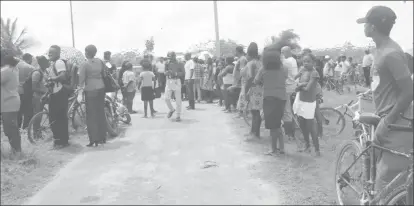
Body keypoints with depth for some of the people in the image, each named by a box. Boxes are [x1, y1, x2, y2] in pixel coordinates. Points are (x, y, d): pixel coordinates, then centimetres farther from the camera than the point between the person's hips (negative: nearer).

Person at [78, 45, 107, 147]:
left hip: (90, 90, -5)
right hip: (101, 88, 5)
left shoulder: (84, 65, -10)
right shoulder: (100, 61, 4)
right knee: (101, 113, 13)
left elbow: (81, 79, -10)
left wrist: (81, 86, 7)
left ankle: (94, 140, 2)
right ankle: (102, 137, 20)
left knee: (91, 116, 2)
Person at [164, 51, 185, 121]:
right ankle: (171, 110, 24)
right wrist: (167, 72, -17)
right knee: (166, 98, -4)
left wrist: (175, 73, -18)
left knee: (178, 99, -1)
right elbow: (165, 73, 6)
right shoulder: (168, 64, 12)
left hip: (177, 82, -3)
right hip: (169, 82, 3)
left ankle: (178, 115, 10)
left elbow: (183, 73, -5)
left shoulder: (180, 64, 3)